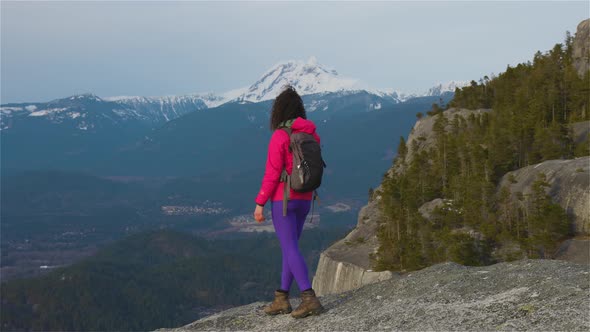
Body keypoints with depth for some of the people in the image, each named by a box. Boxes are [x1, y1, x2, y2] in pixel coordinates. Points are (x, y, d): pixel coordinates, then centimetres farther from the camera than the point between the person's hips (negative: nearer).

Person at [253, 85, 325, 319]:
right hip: (304, 199, 7)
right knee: (290, 247, 14)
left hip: (283, 200, -7)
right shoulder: (311, 135, 6)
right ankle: (282, 300, 18)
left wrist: (260, 203, -10)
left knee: (290, 249, -6)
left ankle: (310, 299, -15)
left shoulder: (279, 136, -15)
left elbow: (272, 174, -17)